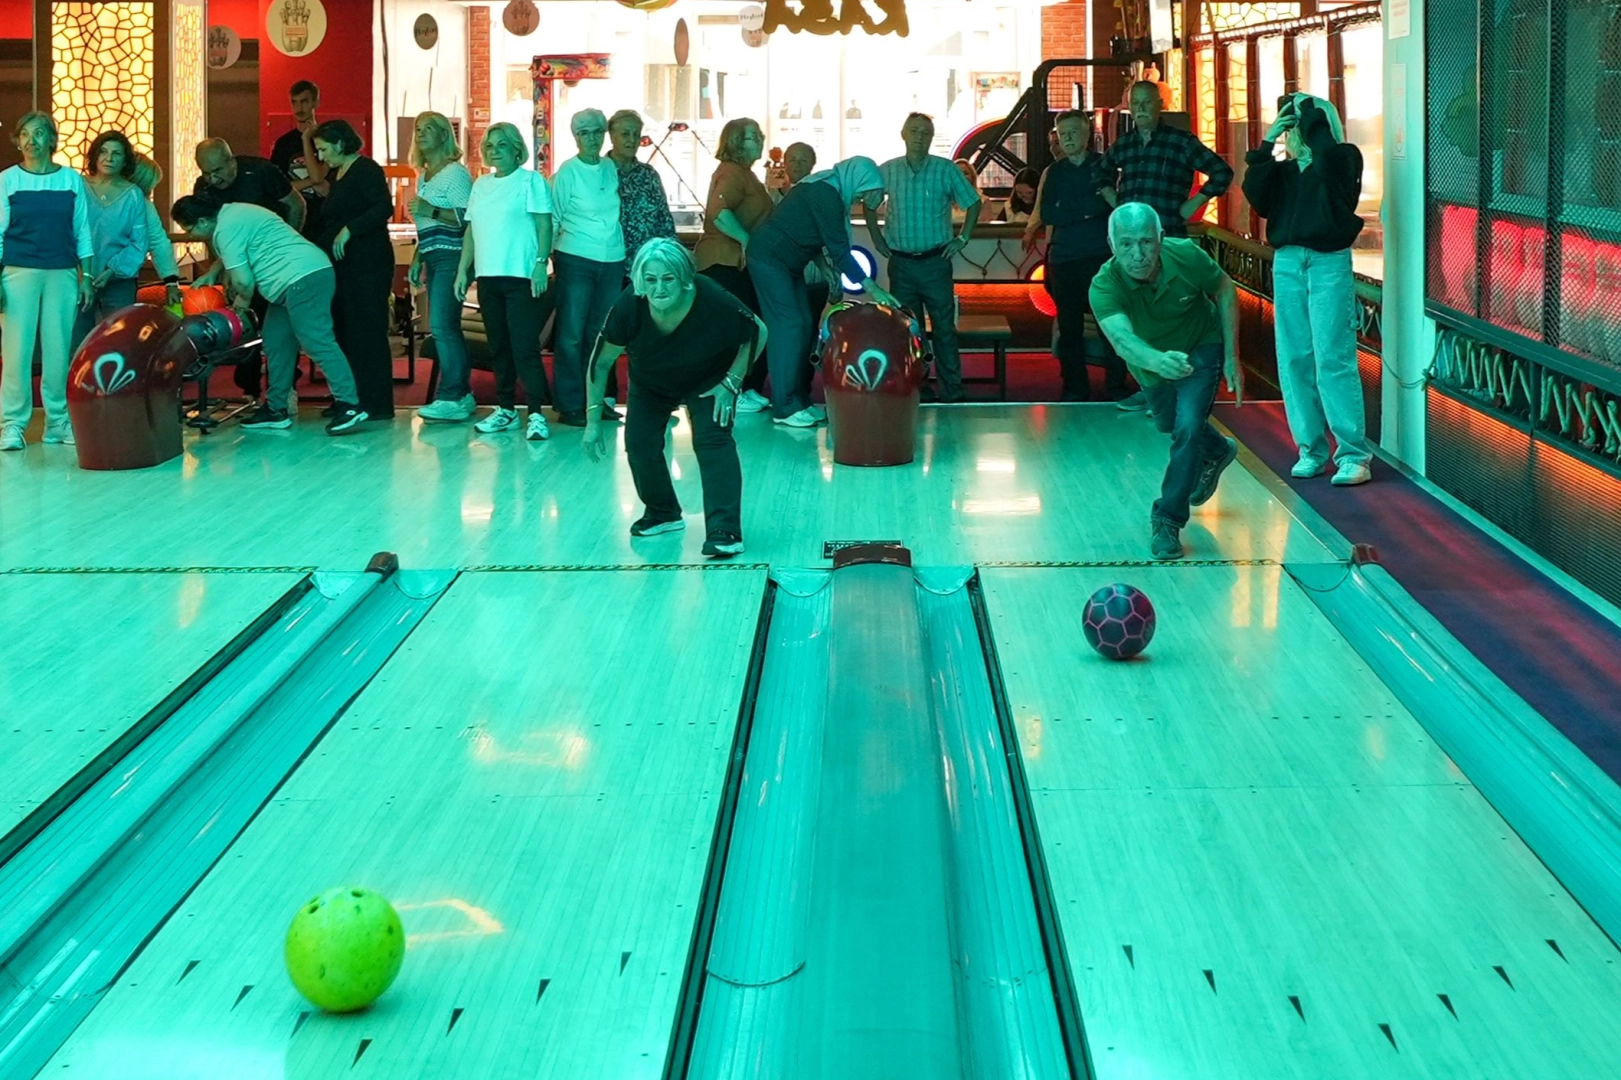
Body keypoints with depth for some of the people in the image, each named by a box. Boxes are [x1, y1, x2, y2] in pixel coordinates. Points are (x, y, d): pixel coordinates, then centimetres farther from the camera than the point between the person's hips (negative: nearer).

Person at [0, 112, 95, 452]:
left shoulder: (72, 180, 8)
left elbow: (82, 233, 11)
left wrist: (86, 277, 6)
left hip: (62, 274, 2)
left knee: (58, 348, 1)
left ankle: (58, 421, 9)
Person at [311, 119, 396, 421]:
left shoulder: (366, 170, -8)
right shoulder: (336, 176, 19)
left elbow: (384, 208, -20)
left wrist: (349, 231, -24)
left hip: (367, 263, -9)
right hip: (341, 264, 9)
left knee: (366, 332, -7)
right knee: (343, 332, 8)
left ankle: (375, 404, -4)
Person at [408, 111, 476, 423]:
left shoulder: (455, 172, -7)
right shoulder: (424, 175, 19)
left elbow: (467, 218, -16)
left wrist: (431, 210, -22)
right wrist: (417, 259, 20)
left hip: (451, 257, -9)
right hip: (433, 258, 9)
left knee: (442, 326, -14)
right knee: (445, 328, 7)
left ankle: (452, 399, -13)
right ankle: (462, 396, 11)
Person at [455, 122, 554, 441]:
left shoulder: (530, 180, -1)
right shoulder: (481, 184, 17)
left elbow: (544, 225, -8)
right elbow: (471, 231, 18)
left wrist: (540, 264, -18)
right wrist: (463, 270, 12)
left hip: (521, 275, -6)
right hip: (487, 276, 6)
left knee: (524, 347, -11)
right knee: (498, 347, 9)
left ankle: (537, 414, -12)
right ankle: (505, 409, 16)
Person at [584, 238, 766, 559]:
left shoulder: (714, 302, -37)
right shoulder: (628, 308, -34)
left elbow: (758, 333, -16)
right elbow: (601, 363, -18)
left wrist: (731, 382, -18)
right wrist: (593, 420, -16)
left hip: (707, 381, -2)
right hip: (650, 383, 2)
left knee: (712, 439, -20)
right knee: (639, 443, -5)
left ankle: (725, 531, -22)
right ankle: (662, 513, 24)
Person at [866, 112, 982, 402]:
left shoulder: (946, 170, -3)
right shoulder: (887, 171, 2)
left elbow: (974, 203, 6)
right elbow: (869, 204, 17)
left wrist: (962, 239, 1)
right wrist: (877, 238, 8)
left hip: (936, 261, -2)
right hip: (901, 263, 2)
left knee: (944, 329, 0)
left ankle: (952, 394, 5)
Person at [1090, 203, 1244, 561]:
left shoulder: (1187, 256, -34)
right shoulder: (1105, 286, -38)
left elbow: (1225, 291, -14)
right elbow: (1122, 338, -56)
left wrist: (1231, 357, -14)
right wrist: (1156, 361, -77)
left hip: (1201, 347, -2)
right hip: (1151, 359, 3)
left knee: (1188, 426, -21)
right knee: (1169, 424, 26)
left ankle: (1167, 521, -5)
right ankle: (1216, 452, 60)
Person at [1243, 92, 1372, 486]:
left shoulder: (1342, 160, 1)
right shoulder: (1282, 171, 14)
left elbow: (1325, 145, -20)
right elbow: (1257, 197, -1)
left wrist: (1305, 106, -5)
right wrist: (1265, 145, -4)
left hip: (1329, 263, -5)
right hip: (1287, 264, 6)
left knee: (1333, 358, -10)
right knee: (1294, 359, 4)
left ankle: (1353, 454, -8)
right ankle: (1311, 449, 11)